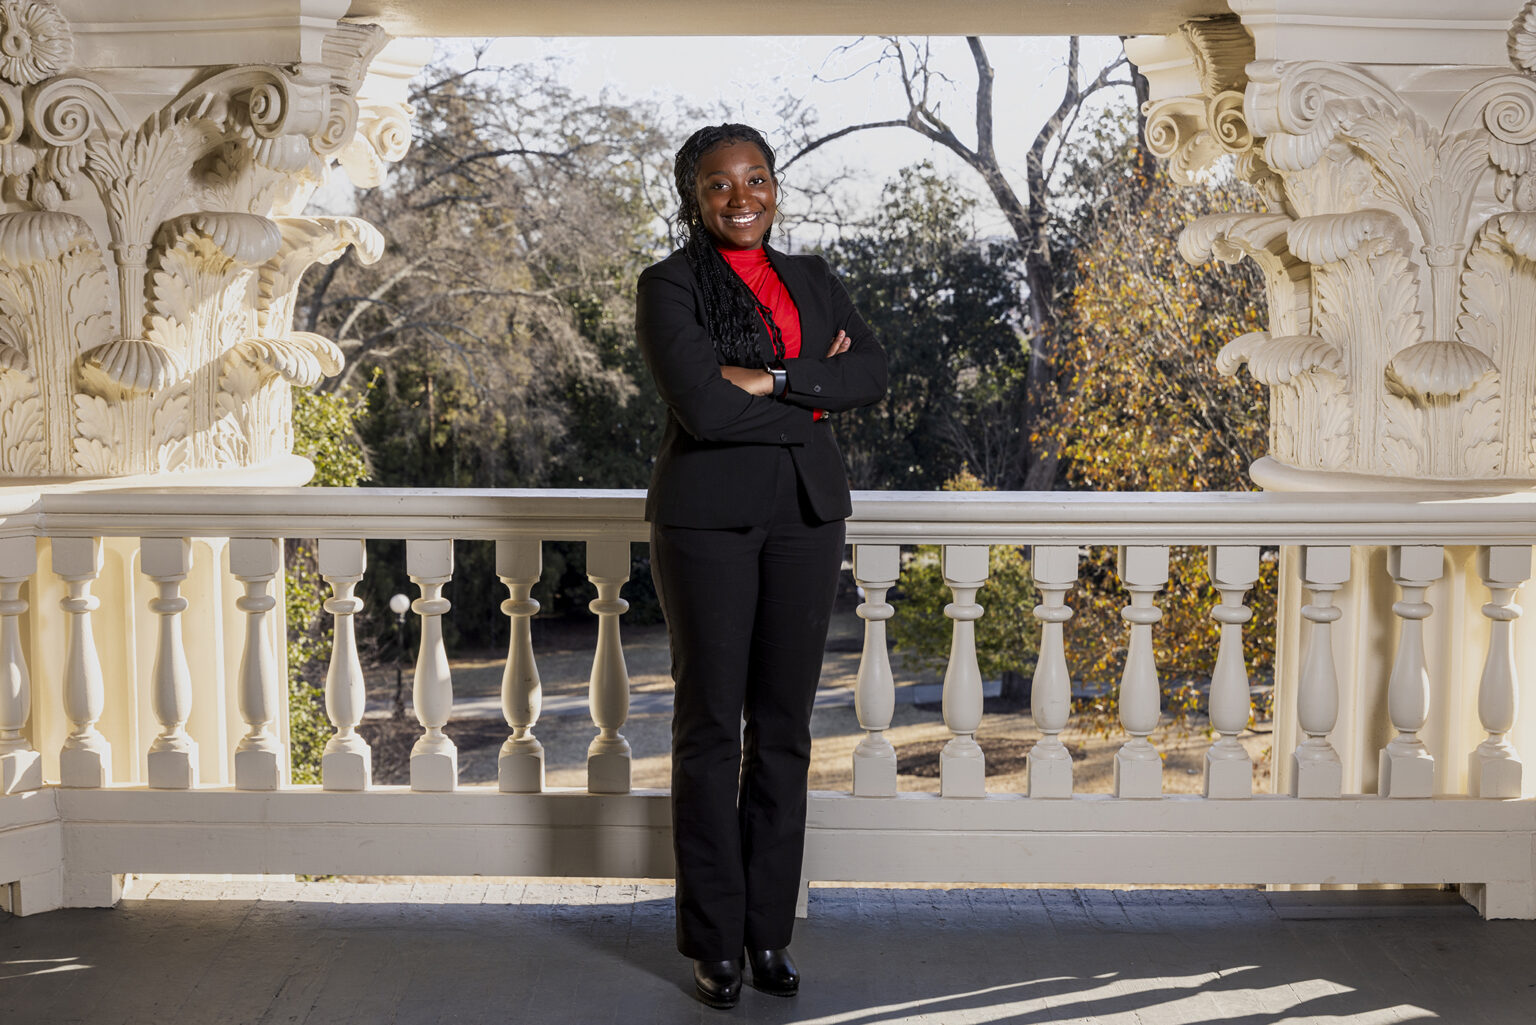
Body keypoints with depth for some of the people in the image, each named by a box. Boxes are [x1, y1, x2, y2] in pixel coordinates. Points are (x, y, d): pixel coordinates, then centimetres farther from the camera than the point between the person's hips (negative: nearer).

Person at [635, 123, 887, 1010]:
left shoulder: (814, 280, 12)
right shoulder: (669, 286, -2)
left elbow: (873, 373, -3)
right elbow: (702, 405, -16)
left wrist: (770, 380, -14)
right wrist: (812, 393, -8)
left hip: (806, 512, 4)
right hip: (708, 514, -4)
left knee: (785, 727, 7)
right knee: (712, 727, 2)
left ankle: (770, 929, 18)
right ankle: (715, 941, 13)